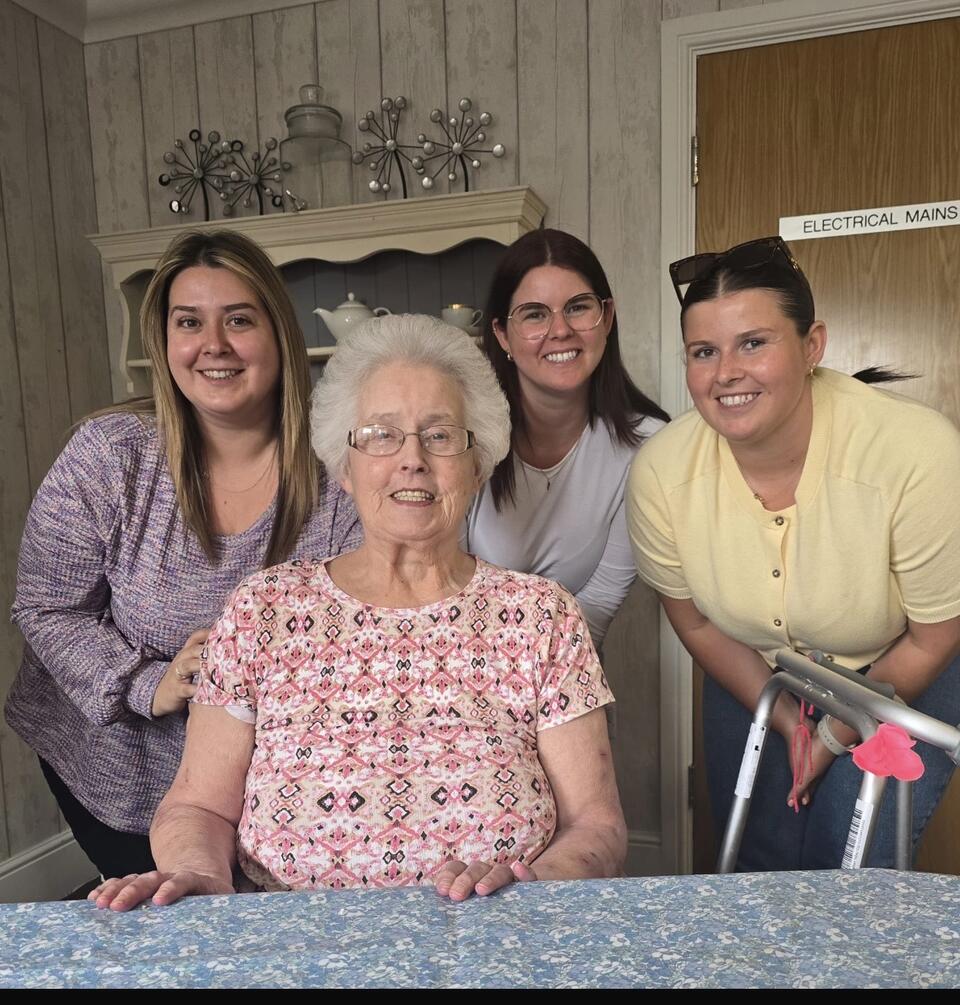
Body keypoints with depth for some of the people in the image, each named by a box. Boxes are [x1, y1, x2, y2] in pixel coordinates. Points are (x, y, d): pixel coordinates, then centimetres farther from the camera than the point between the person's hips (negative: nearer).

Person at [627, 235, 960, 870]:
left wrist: (836, 734, -10)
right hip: (756, 681, 3)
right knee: (758, 866, 13)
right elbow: (697, 624, -7)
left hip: (900, 679, -2)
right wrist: (787, 721, -6)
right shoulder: (661, 472, -25)